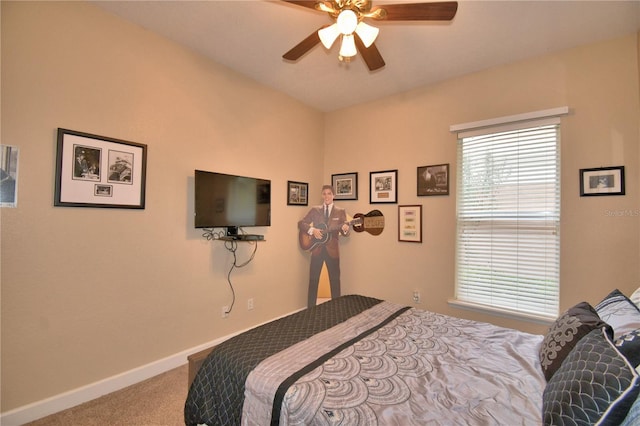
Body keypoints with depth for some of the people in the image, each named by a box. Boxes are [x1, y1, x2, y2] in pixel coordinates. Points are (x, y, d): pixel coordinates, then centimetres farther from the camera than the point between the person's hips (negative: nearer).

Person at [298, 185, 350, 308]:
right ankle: (310, 309, 19)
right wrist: (312, 230, -14)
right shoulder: (314, 210, 6)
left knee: (335, 280, 8)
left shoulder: (340, 212, 4)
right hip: (317, 249, 1)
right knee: (313, 280, 6)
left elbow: (345, 233, 1)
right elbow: (301, 223, 2)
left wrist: (345, 229, -22)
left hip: (332, 250, 0)